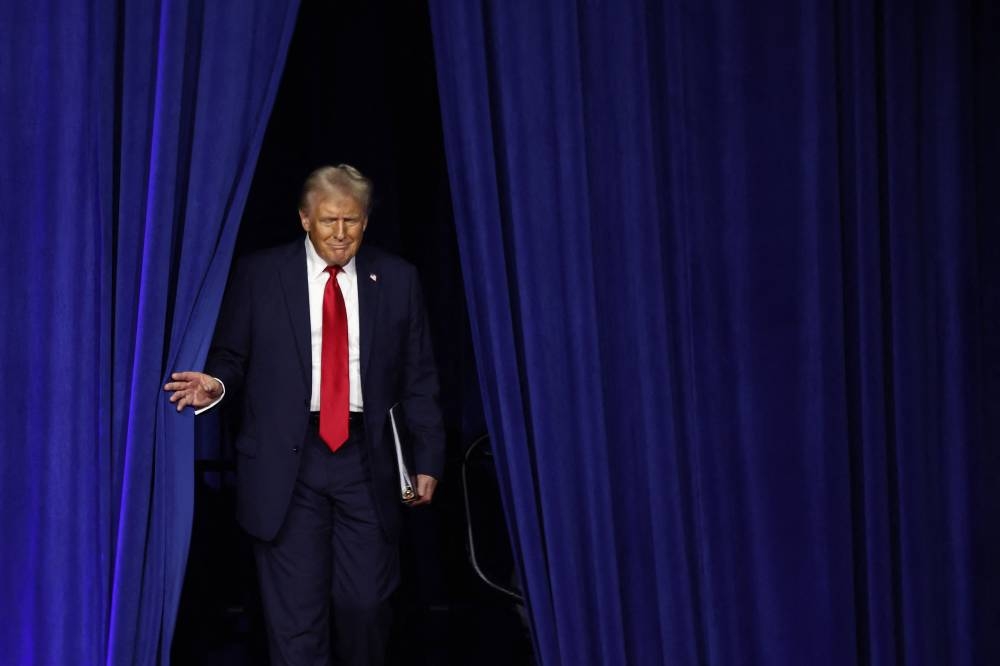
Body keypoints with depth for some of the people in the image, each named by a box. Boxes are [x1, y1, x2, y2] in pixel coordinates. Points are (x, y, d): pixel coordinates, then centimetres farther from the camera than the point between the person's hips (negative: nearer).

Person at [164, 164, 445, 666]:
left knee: (366, 601, 4)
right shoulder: (259, 275, 2)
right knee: (294, 609, 1)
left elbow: (419, 378, 7)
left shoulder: (397, 279, 5)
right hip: (287, 460, -1)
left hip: (367, 459, 1)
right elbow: (232, 355, 5)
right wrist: (216, 382, -18)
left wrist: (428, 459, 3)